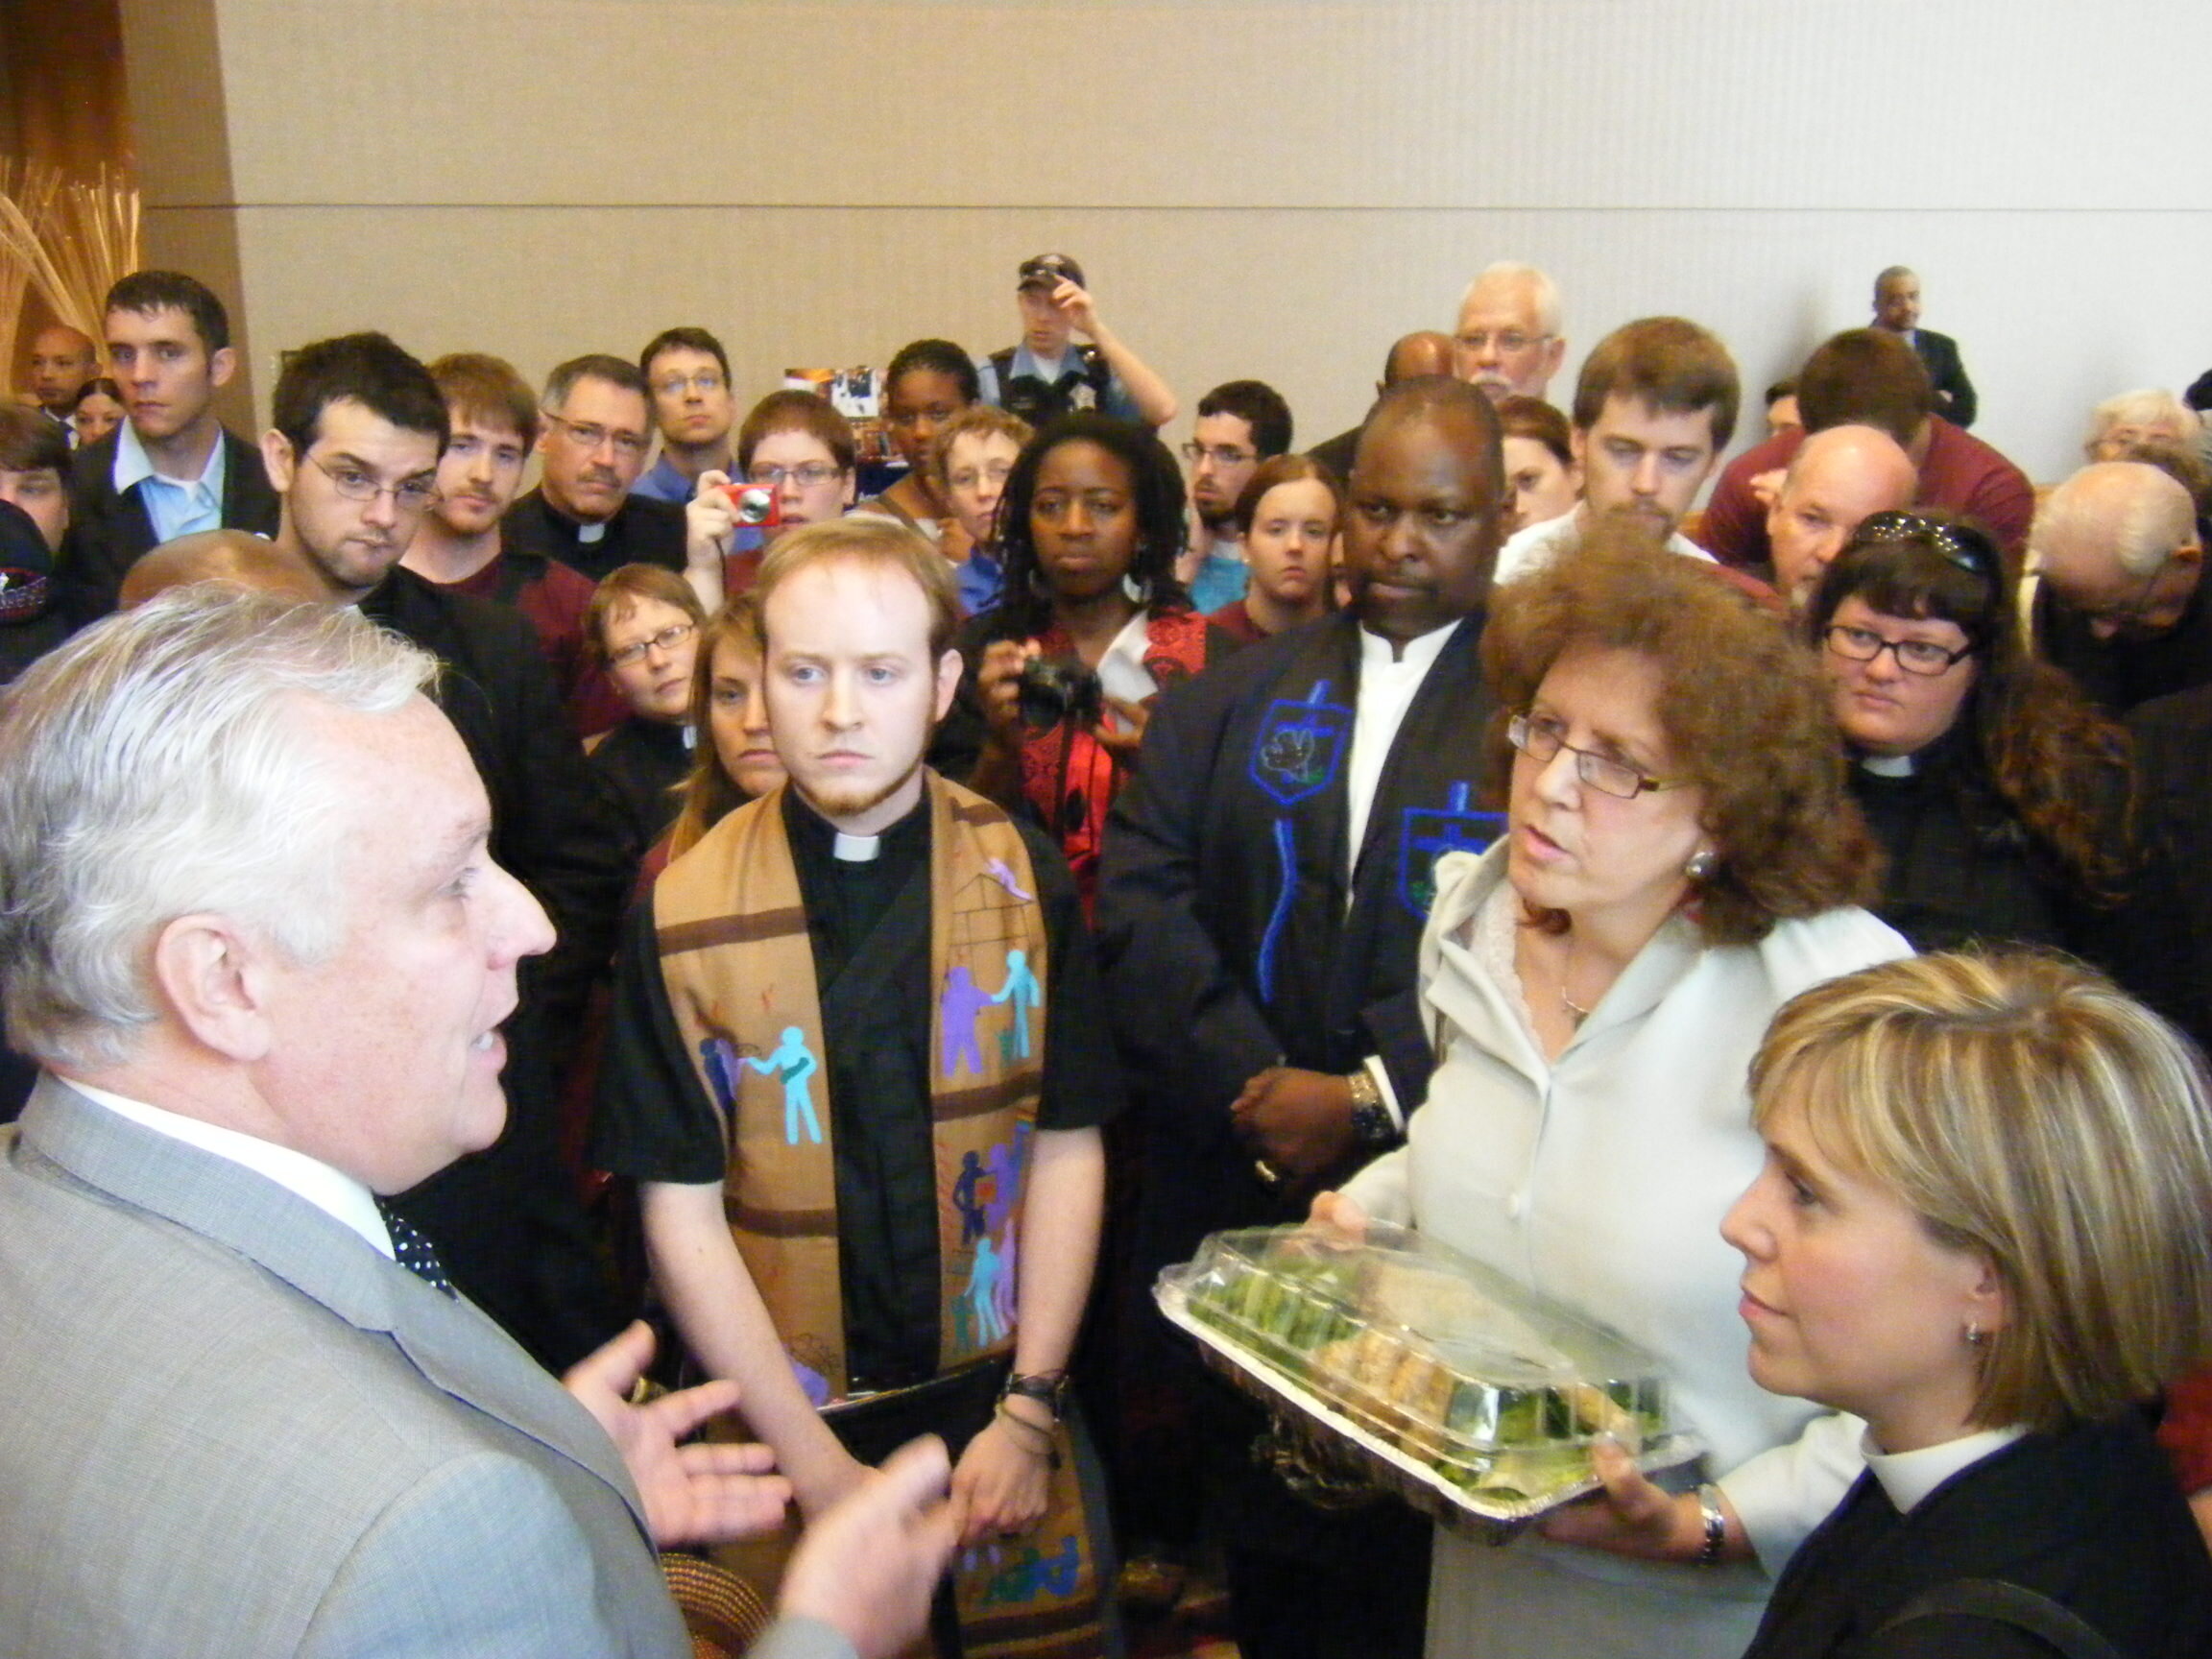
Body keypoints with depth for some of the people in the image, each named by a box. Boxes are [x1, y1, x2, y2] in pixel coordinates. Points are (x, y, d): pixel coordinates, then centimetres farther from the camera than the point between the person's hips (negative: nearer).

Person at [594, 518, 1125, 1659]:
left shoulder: (1024, 880, -5)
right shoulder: (684, 914, -10)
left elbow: (1066, 1147, -2)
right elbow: (681, 1209, -9)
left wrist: (1028, 1412, -7)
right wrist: (819, 1464, -12)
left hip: (994, 1405, 2)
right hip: (779, 1430, -1)